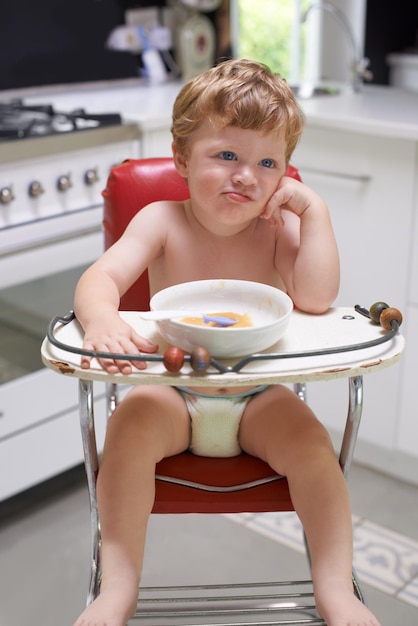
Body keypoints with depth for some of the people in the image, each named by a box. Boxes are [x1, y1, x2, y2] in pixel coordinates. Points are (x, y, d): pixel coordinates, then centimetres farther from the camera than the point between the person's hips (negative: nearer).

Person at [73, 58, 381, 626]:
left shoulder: (279, 227, -6)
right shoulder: (162, 221, -6)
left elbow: (317, 298, -22)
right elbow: (102, 276, -22)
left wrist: (314, 209, -21)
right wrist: (101, 320, -44)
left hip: (260, 398, 1)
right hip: (172, 392, 0)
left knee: (310, 439, -24)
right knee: (131, 423, -27)